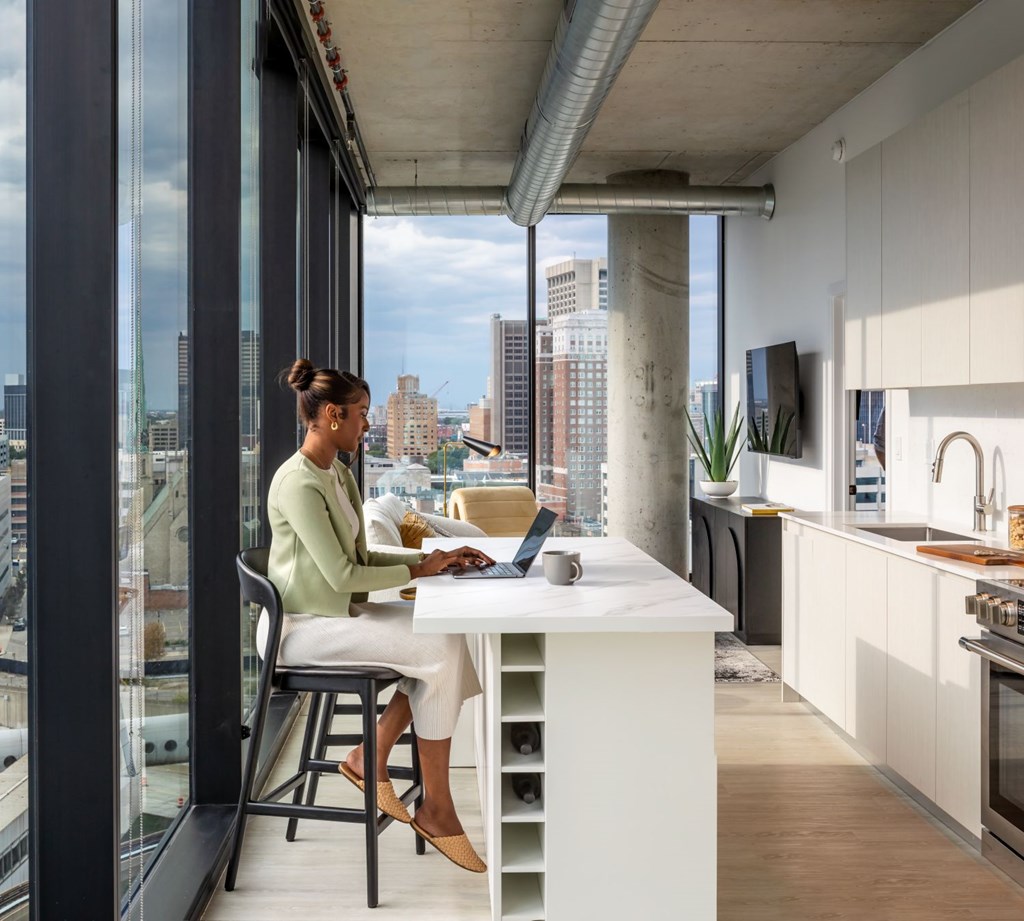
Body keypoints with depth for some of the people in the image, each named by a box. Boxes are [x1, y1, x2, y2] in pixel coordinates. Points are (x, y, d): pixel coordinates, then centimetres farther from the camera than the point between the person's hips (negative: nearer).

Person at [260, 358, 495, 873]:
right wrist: (418, 569, -12)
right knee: (439, 651, -19)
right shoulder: (298, 483, -19)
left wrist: (434, 559, 4)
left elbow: (359, 560, 15)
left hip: (334, 614, 9)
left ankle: (370, 757, 0)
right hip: (299, 629, -9)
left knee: (445, 631, -8)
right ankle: (435, 808, -8)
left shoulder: (338, 474, 12)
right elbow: (342, 575, -23)